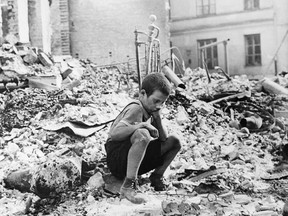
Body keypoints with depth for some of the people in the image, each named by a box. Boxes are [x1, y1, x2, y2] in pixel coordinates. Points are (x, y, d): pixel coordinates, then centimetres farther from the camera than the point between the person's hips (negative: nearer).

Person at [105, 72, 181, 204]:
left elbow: (163, 139, 9)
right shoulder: (136, 109, -17)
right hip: (116, 158, -8)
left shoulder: (149, 110, 9)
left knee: (174, 142, 5)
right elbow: (114, 133, -29)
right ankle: (128, 187, -34)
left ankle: (156, 176, 13)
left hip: (135, 161, 9)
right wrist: (142, 125, -33)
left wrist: (157, 118, -5)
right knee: (142, 134, -39)